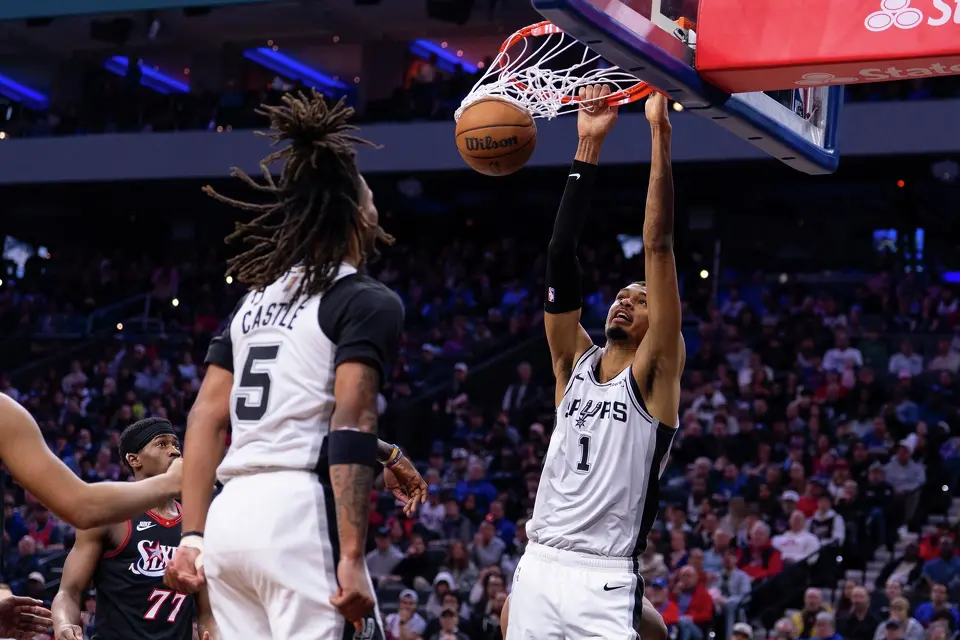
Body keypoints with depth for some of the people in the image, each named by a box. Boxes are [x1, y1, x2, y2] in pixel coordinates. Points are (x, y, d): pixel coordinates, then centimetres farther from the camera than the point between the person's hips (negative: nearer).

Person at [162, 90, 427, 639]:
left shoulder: (257, 298, 19)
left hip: (230, 517, 8)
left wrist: (193, 536, 21)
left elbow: (207, 417, 17)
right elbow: (350, 426, -14)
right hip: (298, 515, -8)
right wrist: (351, 558, -17)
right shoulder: (369, 302, -3)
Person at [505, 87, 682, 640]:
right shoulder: (575, 362, 12)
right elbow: (561, 257, 4)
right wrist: (588, 148, 0)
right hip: (538, 567, 5)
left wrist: (660, 135, -11)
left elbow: (658, 247, -7)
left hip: (604, 580, -5)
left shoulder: (654, 374, 0)